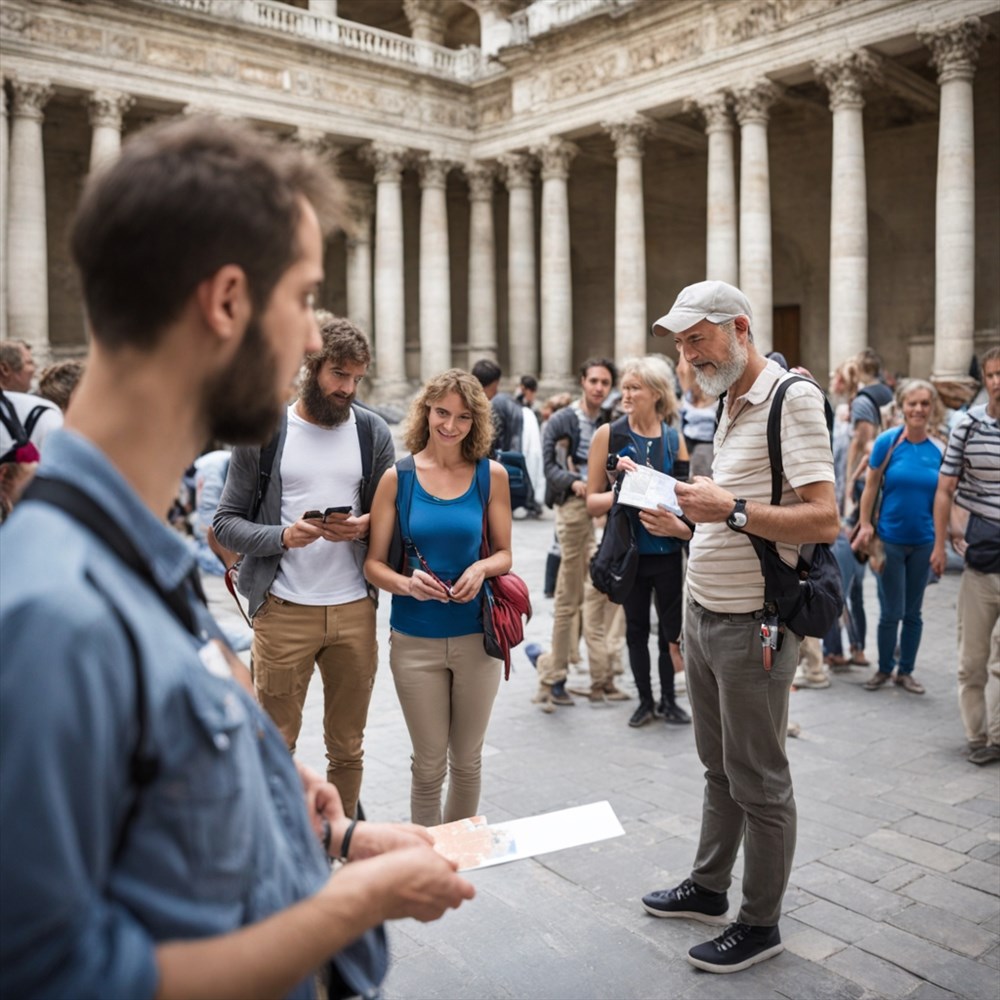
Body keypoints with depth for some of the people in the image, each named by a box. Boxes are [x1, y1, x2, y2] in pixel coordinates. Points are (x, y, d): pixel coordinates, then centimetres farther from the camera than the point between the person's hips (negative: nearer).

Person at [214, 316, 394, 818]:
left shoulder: (372, 431, 6)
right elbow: (226, 521, 0)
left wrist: (364, 526, -10)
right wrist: (282, 536, -18)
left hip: (354, 608, 3)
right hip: (284, 609, -2)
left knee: (348, 747, 13)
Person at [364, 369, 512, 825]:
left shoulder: (491, 475, 0)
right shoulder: (398, 478, -2)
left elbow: (503, 553, 7)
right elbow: (373, 562, -1)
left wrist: (481, 568, -14)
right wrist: (406, 583, -20)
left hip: (476, 636, 1)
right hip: (415, 640, -1)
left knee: (467, 760, 15)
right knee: (429, 764, 9)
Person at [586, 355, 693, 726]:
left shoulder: (674, 439, 0)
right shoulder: (609, 434, -5)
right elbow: (593, 502, -6)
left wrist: (679, 525, -16)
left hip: (668, 551, 1)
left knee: (671, 626, 10)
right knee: (636, 627, 13)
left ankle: (668, 699, 30)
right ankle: (645, 700, 29)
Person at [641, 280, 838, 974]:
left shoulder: (793, 398, -14)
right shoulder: (730, 405, 13)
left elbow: (825, 520, -22)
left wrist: (730, 510, -26)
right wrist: (691, 510, 2)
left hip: (753, 625, -8)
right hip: (703, 615, 8)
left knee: (758, 782, 6)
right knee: (720, 767, 20)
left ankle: (761, 924, 22)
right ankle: (709, 888, 35)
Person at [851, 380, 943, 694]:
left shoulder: (938, 450, -1)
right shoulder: (887, 441, -8)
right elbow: (870, 487, -4)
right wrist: (865, 527, -7)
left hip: (923, 541, 3)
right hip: (890, 539, -3)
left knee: (913, 612, 12)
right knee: (892, 611, 2)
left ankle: (906, 671, 26)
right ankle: (884, 669, 21)